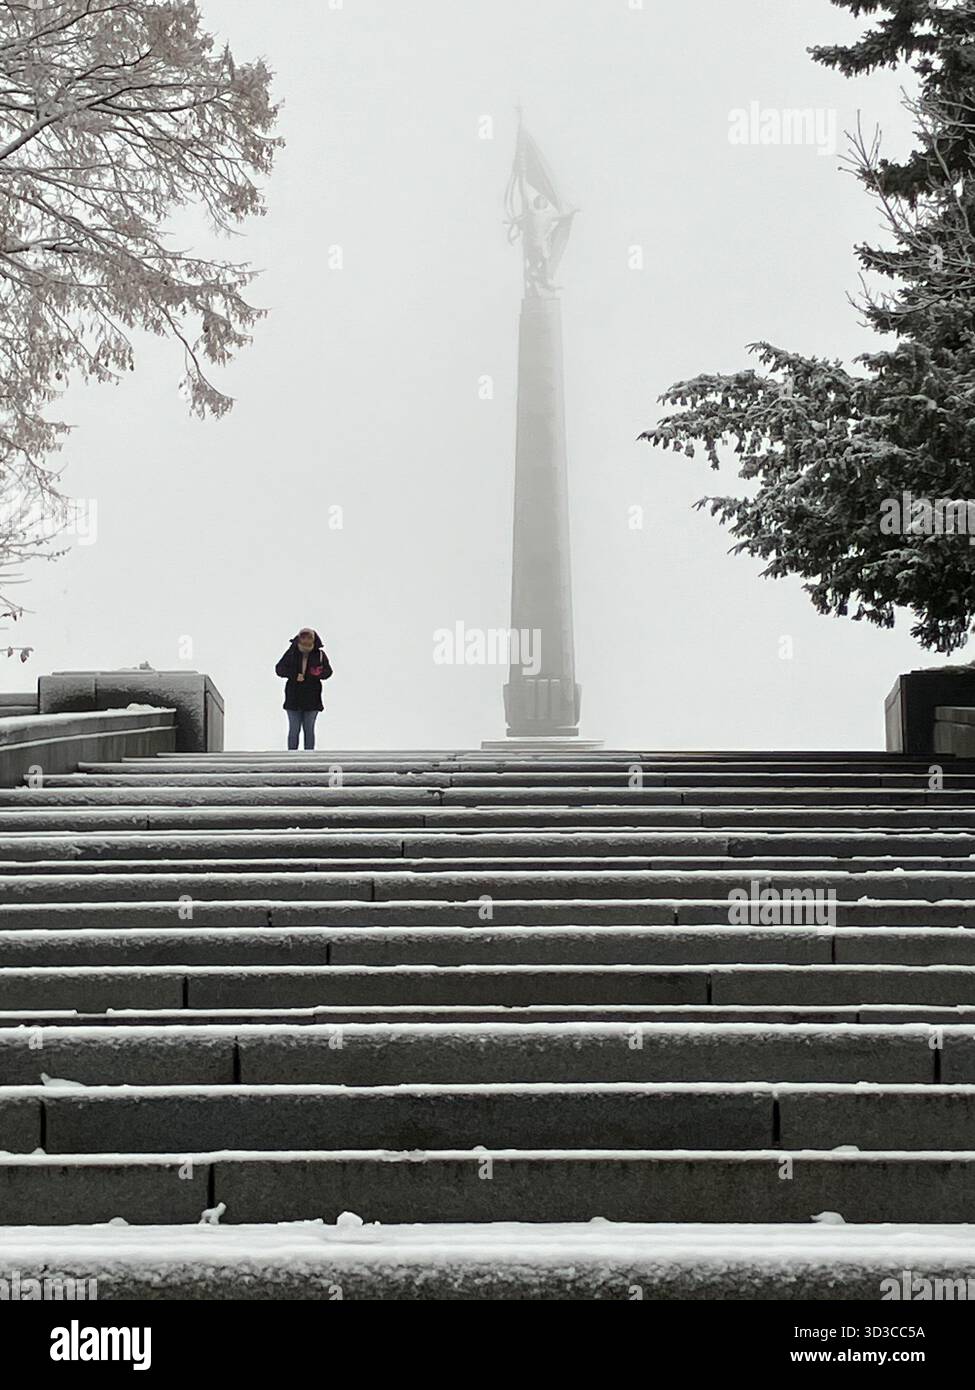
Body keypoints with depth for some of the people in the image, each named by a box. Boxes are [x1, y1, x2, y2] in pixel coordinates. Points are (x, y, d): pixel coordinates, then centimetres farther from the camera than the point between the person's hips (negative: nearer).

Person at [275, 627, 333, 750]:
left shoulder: (320, 654, -1)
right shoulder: (291, 653, -2)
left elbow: (328, 671, -1)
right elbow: (279, 669, -2)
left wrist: (319, 673, -24)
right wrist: (294, 675, -18)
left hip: (312, 698, 0)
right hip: (294, 697, 0)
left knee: (309, 729, 5)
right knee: (294, 730, 1)